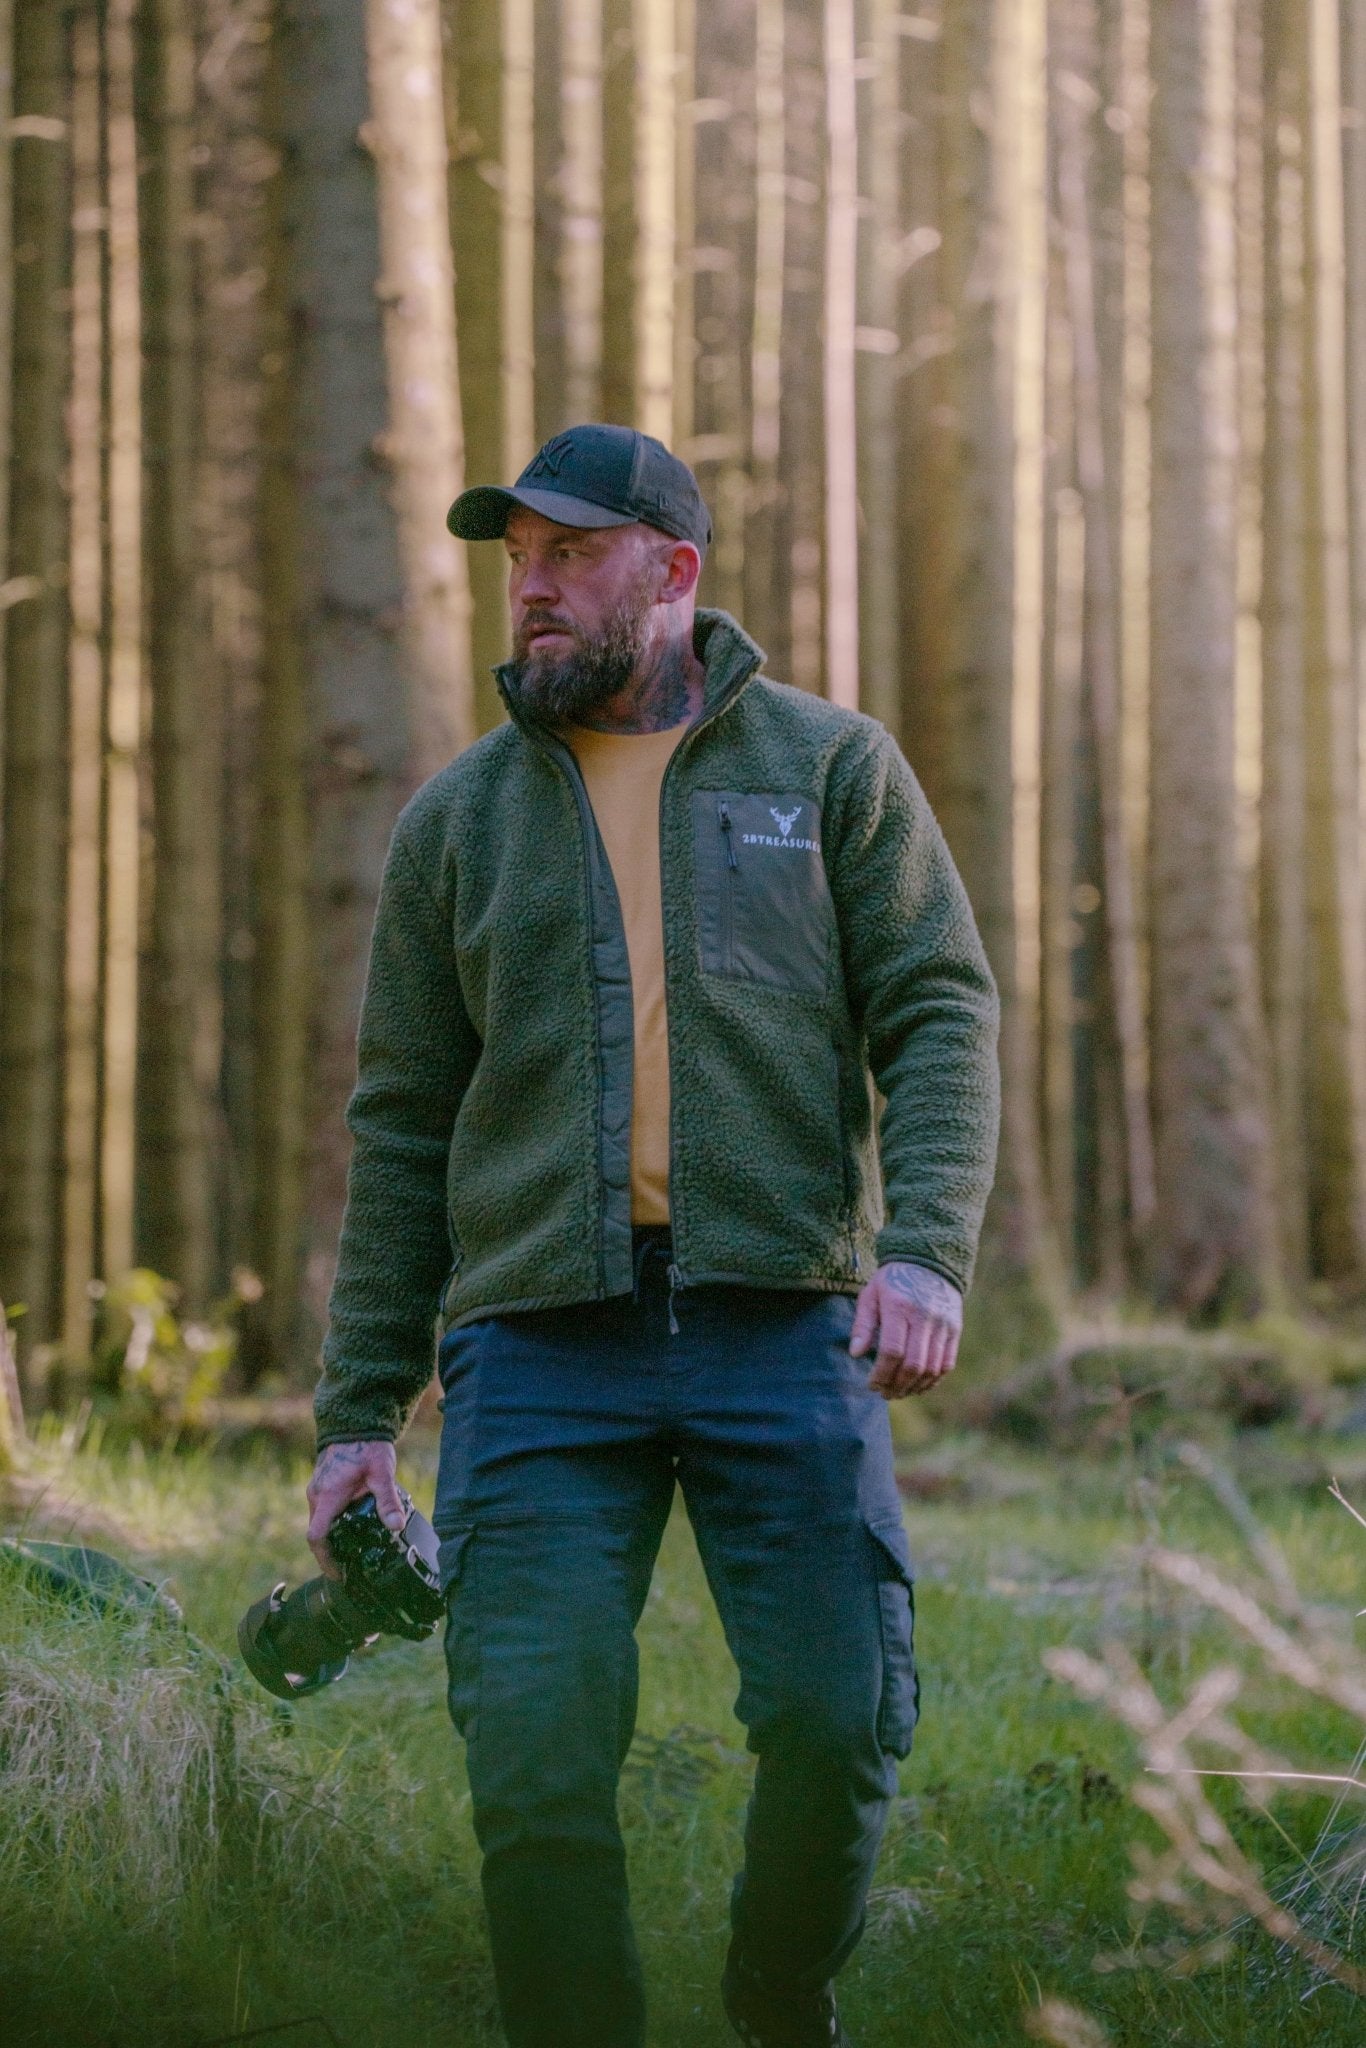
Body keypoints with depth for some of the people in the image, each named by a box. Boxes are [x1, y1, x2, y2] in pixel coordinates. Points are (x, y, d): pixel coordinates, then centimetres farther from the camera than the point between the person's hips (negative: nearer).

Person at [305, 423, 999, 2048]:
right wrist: (358, 1412, 8)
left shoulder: (832, 765, 9)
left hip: (783, 1324, -1)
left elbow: (941, 1019, 1)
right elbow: (401, 1126, 13)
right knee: (536, 1760, -10)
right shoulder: (459, 817, 13)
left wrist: (928, 1250, -17)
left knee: (835, 1721, -7)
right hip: (540, 1349, 1)